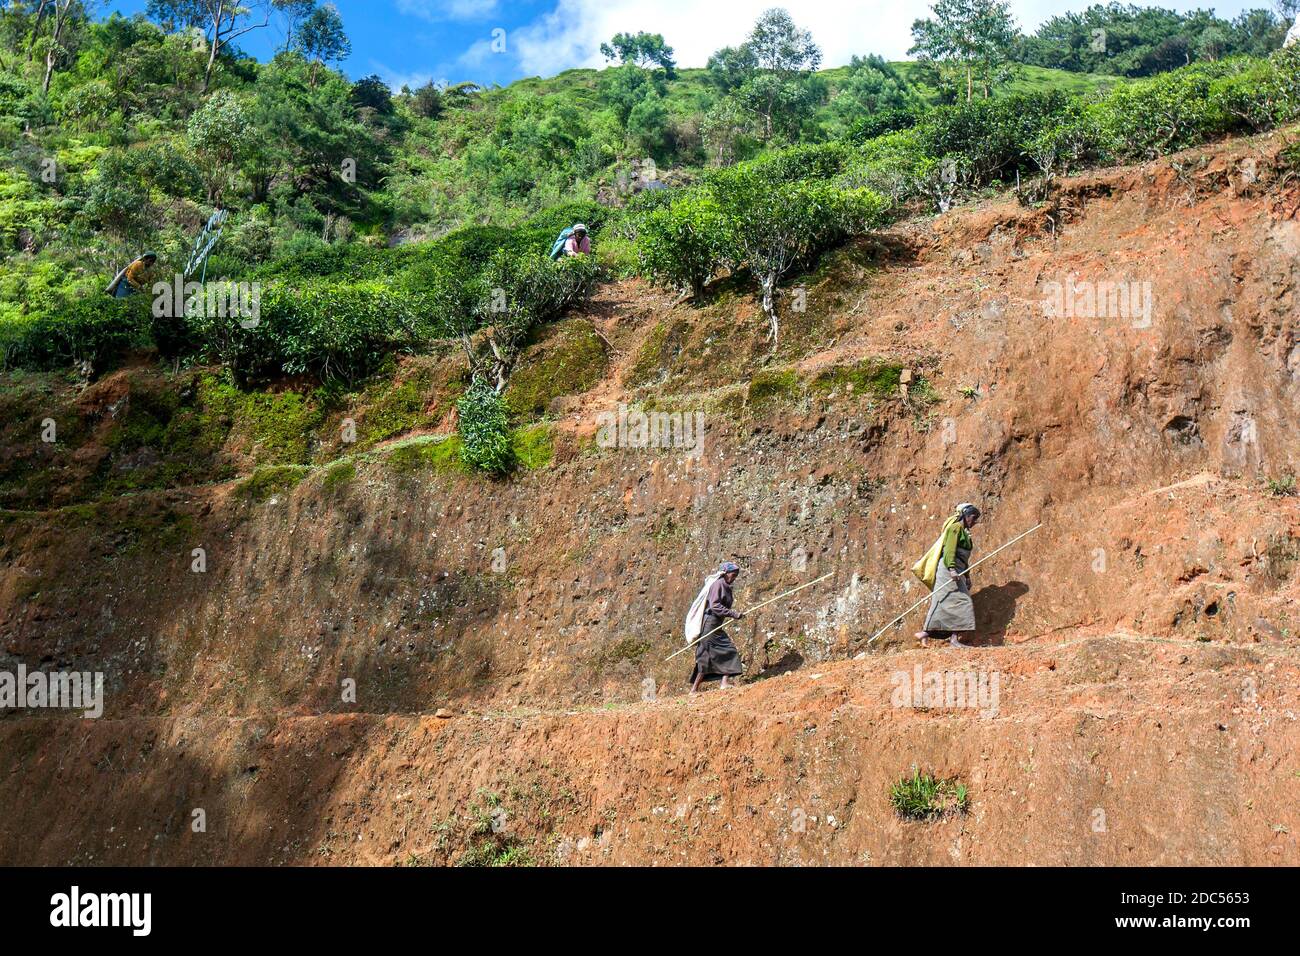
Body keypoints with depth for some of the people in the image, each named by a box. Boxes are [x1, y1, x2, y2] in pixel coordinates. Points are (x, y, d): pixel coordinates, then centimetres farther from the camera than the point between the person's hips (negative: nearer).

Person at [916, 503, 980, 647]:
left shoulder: (964, 532, 25)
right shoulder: (956, 528, -4)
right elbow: (950, 549, -17)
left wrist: (967, 576, 25)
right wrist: (952, 568, -28)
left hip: (957, 571, 9)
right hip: (949, 569, -9)